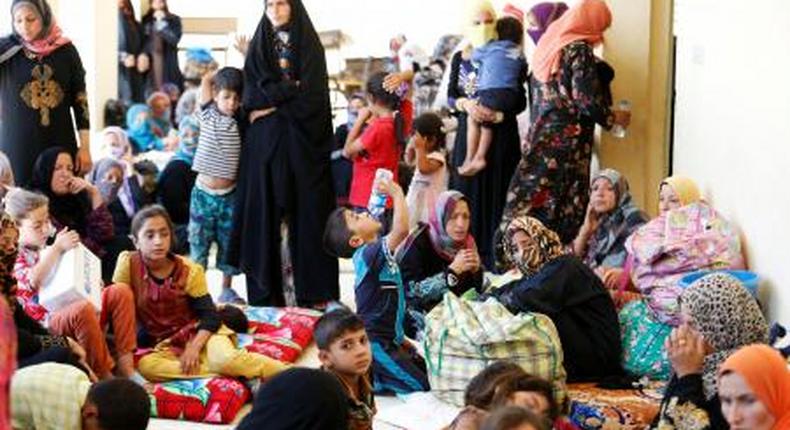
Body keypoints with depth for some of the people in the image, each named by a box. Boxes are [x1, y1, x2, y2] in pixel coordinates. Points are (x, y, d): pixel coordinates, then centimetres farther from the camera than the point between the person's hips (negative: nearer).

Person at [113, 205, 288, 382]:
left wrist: (194, 347, -24)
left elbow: (210, 316, -8)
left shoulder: (189, 271, -7)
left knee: (227, 359, -35)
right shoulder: (128, 263, -10)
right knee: (145, 366, -35)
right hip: (165, 345, 2)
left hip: (198, 334, -1)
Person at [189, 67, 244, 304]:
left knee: (229, 242, 9)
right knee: (198, 242, 4)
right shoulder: (208, 115, -1)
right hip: (204, 192, -1)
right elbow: (206, 80, 5)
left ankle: (227, 289, 20)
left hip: (229, 194, 1)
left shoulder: (241, 122, -1)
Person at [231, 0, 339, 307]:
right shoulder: (258, 47, 12)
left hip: (302, 139, -2)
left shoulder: (309, 44, 5)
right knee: (264, 210, -2)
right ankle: (264, 293, 1)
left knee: (307, 209, -4)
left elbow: (312, 95, -5)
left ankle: (313, 292, 0)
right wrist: (290, 90, -8)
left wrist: (273, 104, -8)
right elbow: (252, 94, 0)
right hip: (264, 141, 2)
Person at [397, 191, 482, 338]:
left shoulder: (467, 243, 4)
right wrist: (452, 270, -26)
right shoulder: (418, 242, -13)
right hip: (420, 316, -6)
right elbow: (411, 292, -22)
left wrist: (476, 270, -14)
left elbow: (473, 293, 7)